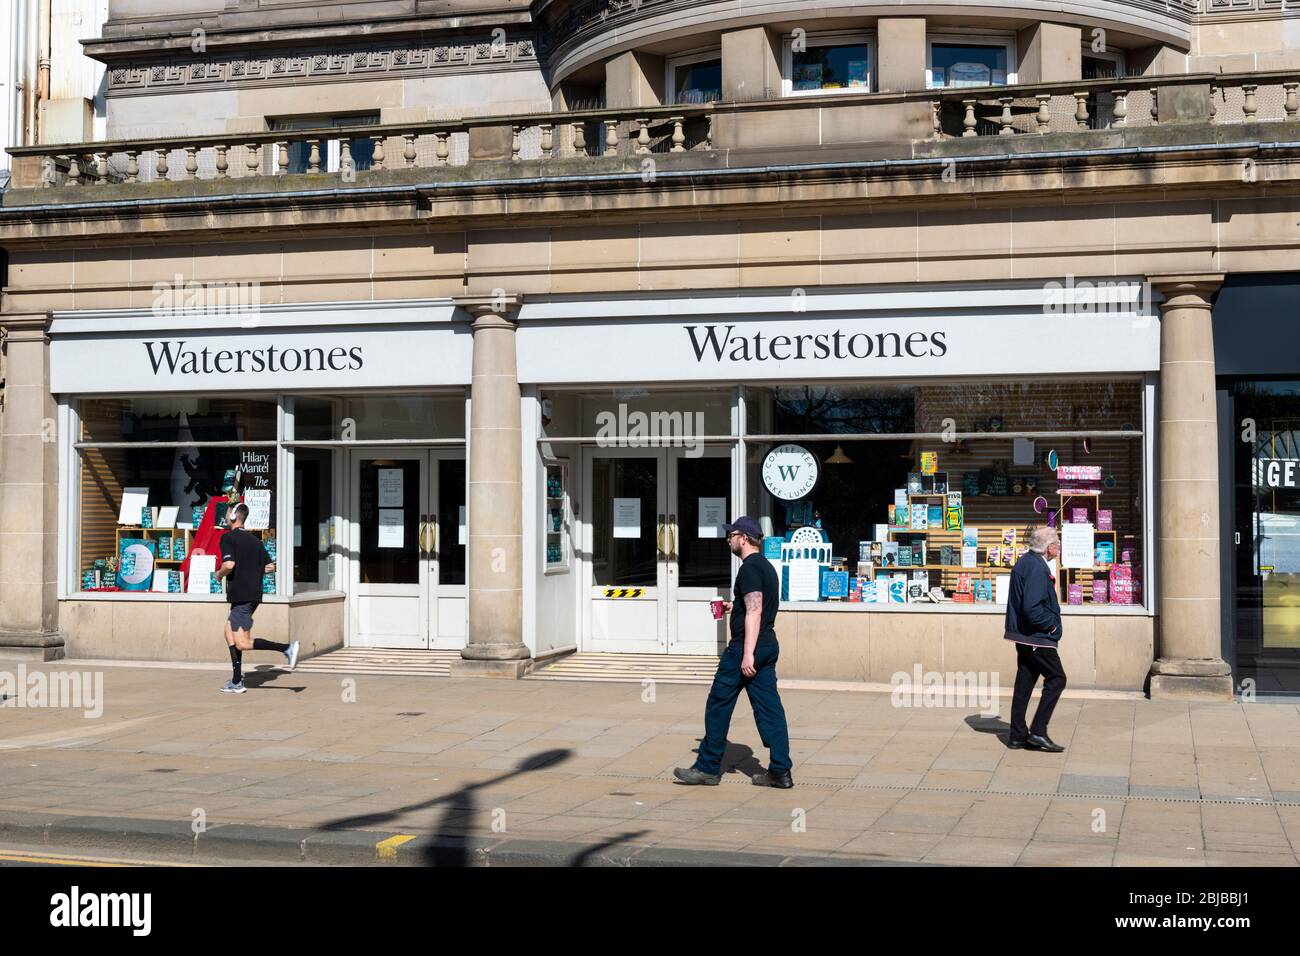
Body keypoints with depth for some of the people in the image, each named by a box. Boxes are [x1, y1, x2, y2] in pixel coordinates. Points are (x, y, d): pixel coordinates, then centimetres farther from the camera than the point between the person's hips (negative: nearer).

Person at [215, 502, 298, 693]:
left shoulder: (228, 538, -7)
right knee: (230, 633, 17)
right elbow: (270, 566, 14)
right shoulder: (255, 540, 15)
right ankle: (236, 682, 14)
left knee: (242, 643, -9)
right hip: (254, 595, 8)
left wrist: (219, 574, -2)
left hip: (240, 596, -8)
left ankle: (287, 648, -22)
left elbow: (229, 564, -21)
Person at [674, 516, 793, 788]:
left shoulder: (749, 568, -14)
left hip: (746, 646, -9)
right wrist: (734, 606, 29)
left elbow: (755, 611, -22)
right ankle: (780, 771, 3)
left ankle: (708, 768, 8)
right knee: (769, 707, 6)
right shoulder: (766, 566, 16)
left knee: (718, 705, 1)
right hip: (769, 646, 9)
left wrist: (747, 654, -25)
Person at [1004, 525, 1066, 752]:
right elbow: (1032, 608, -27)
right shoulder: (1037, 568, -20)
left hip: (1024, 636, 10)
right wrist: (1051, 624, -13)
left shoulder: (1025, 562, 12)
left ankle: (1018, 736, 15)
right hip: (1037, 638, -10)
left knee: (1024, 683, 11)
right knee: (1056, 679, -2)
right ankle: (1038, 731, -4)